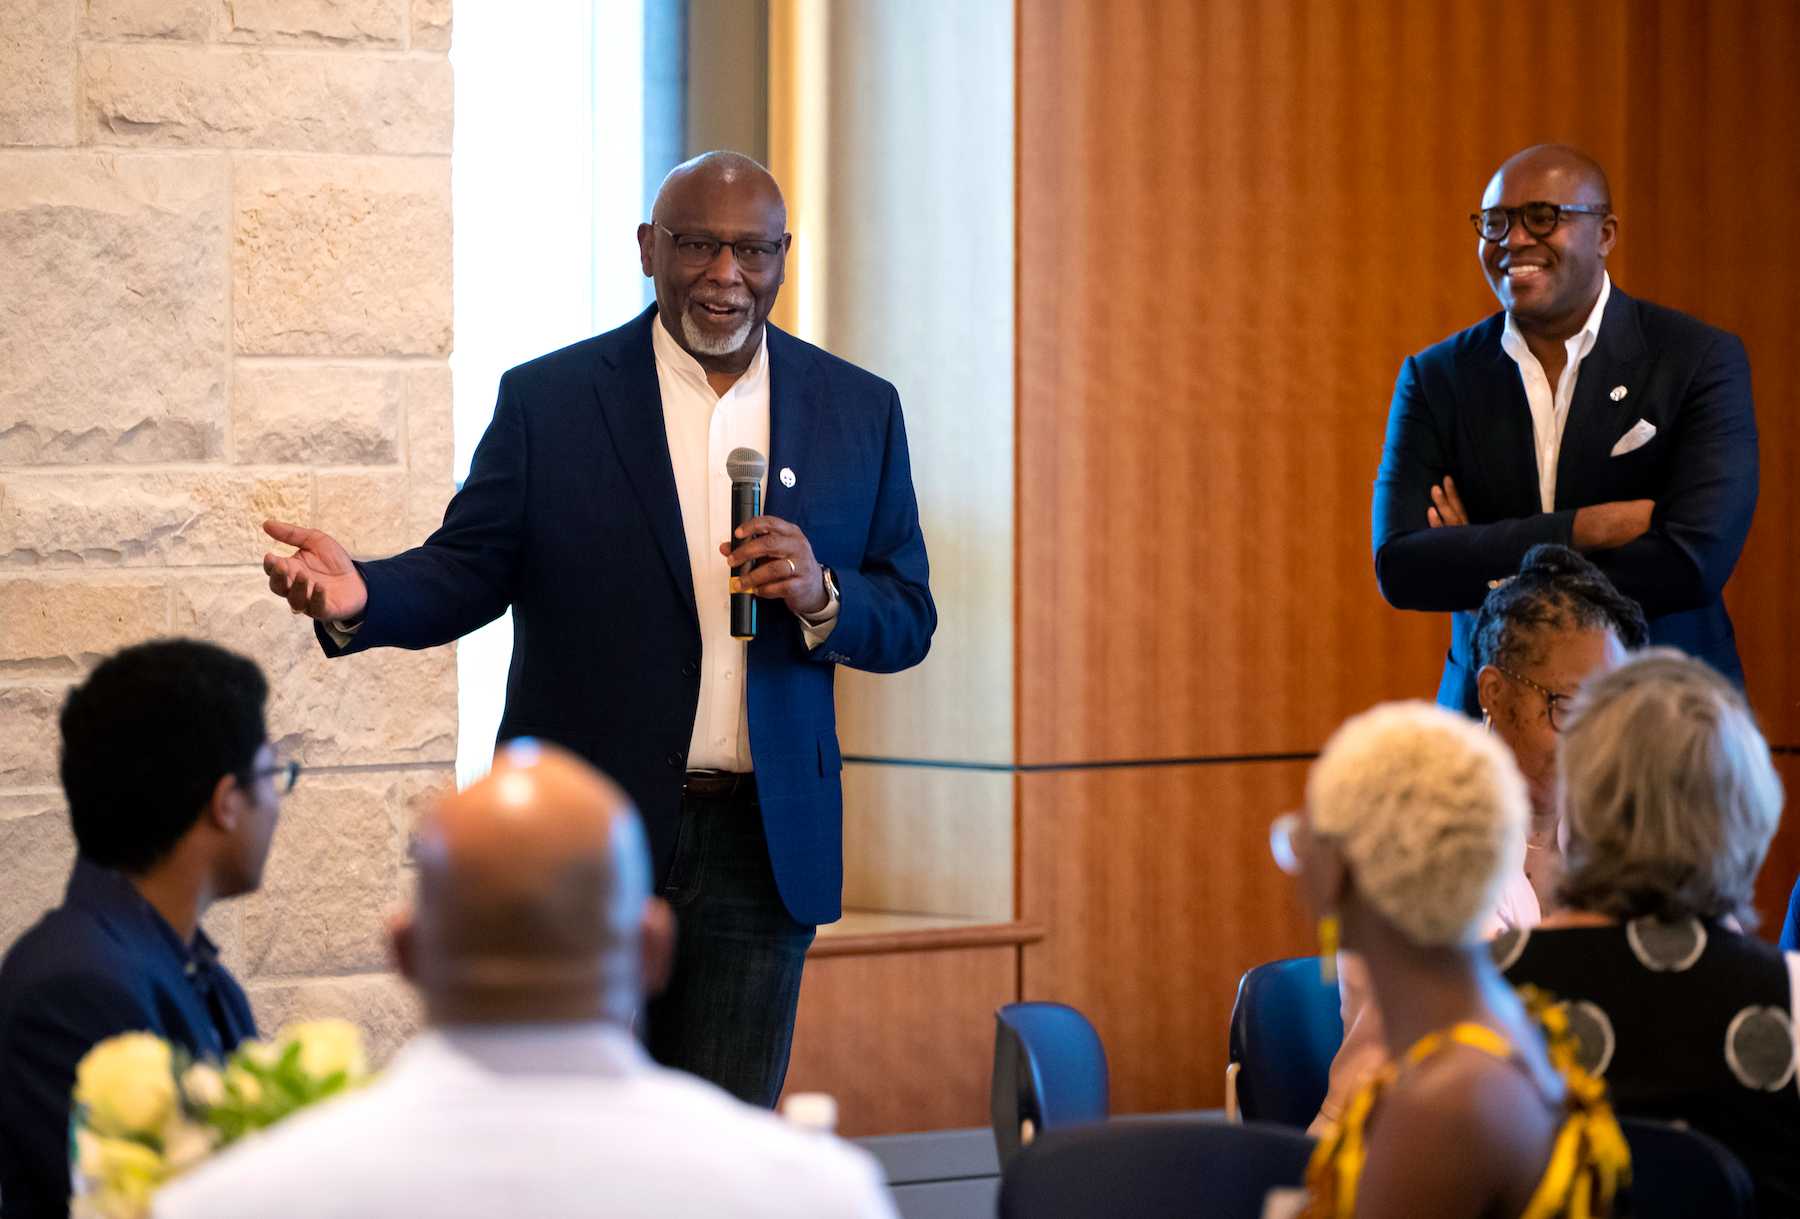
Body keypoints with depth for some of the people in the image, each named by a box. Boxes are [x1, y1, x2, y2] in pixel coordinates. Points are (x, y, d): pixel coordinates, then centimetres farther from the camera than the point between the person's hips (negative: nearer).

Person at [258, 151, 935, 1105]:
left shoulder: (859, 412, 8)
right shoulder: (548, 401, 2)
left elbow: (908, 622, 9)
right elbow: (467, 572, 0)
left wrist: (820, 596, -13)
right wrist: (359, 597, -21)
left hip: (762, 850, 2)